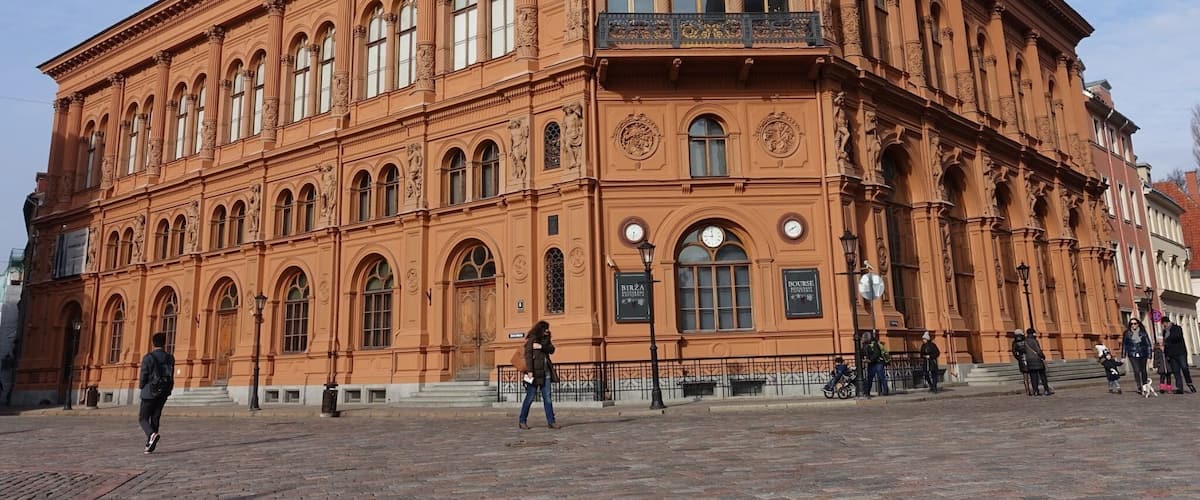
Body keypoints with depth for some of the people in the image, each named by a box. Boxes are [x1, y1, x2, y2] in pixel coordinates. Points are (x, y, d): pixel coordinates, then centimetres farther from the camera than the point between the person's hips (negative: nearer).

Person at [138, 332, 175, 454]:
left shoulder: (148, 357, -10)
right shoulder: (170, 358, 1)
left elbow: (143, 376, -11)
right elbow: (171, 376, -1)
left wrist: (141, 387, 9)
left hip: (150, 393, -4)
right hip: (163, 393, 4)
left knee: (143, 419, 4)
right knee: (155, 418, 11)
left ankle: (152, 434, -23)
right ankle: (150, 445, 9)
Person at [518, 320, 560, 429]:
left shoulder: (545, 340, 17)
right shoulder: (531, 339, -3)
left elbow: (552, 349, 2)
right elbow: (528, 355, -10)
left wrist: (541, 347, -13)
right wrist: (529, 370, -18)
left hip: (546, 372, 6)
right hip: (535, 372, -6)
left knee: (547, 397, 3)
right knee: (530, 397, -1)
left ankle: (551, 421, 4)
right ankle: (522, 421, 9)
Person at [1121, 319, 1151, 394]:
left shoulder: (1142, 332, 0)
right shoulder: (1127, 333, -1)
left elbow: (1148, 343, 4)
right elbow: (1124, 344, 7)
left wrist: (1149, 355, 0)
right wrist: (1123, 356, 6)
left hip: (1142, 354, 1)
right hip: (1132, 355, -1)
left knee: (1143, 371, 11)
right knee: (1136, 371, -13)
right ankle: (1139, 388, -13)